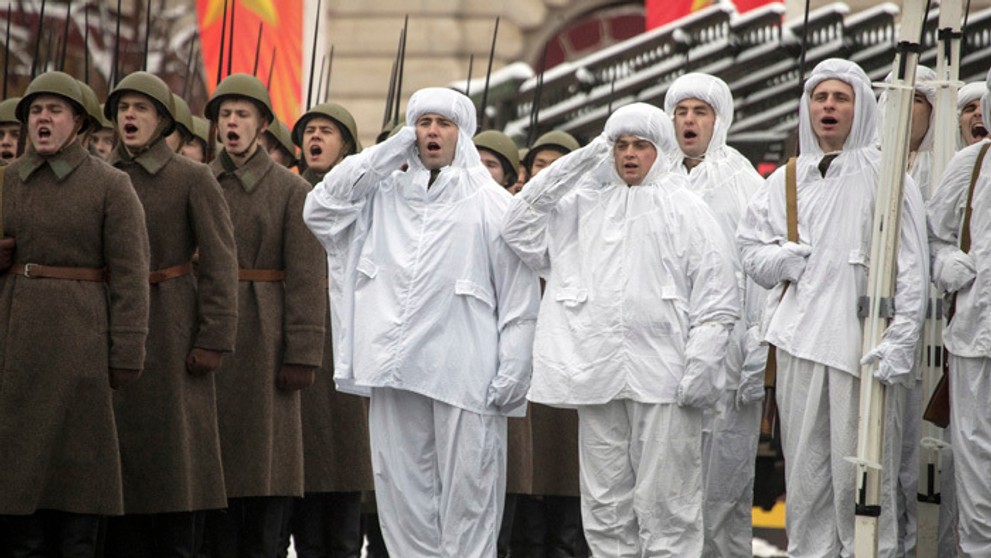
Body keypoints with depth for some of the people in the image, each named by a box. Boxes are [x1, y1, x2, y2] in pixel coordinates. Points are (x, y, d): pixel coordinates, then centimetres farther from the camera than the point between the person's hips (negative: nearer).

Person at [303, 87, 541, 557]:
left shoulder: (491, 204, 4)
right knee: (402, 492, 5)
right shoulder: (384, 195, 16)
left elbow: (519, 299, 1)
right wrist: (387, 153, 5)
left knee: (467, 493, -5)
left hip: (463, 375, -4)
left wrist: (511, 375, -7)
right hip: (395, 372, 4)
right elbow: (322, 210, 5)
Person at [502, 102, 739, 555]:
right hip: (597, 375, 4)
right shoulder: (584, 206, 17)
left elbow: (716, 300, 1)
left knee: (664, 502, -5)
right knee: (605, 505, 7)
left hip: (661, 377, -4)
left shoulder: (686, 210, 5)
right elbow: (520, 230, 10)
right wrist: (571, 167, 6)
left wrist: (700, 368, -9)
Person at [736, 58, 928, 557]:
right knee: (805, 473, 5)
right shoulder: (786, 182, 15)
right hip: (800, 342, 4)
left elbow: (911, 268, -3)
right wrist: (779, 258, 1)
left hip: (864, 343, -4)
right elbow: (749, 248, 24)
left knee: (863, 473, -6)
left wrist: (900, 342, -12)